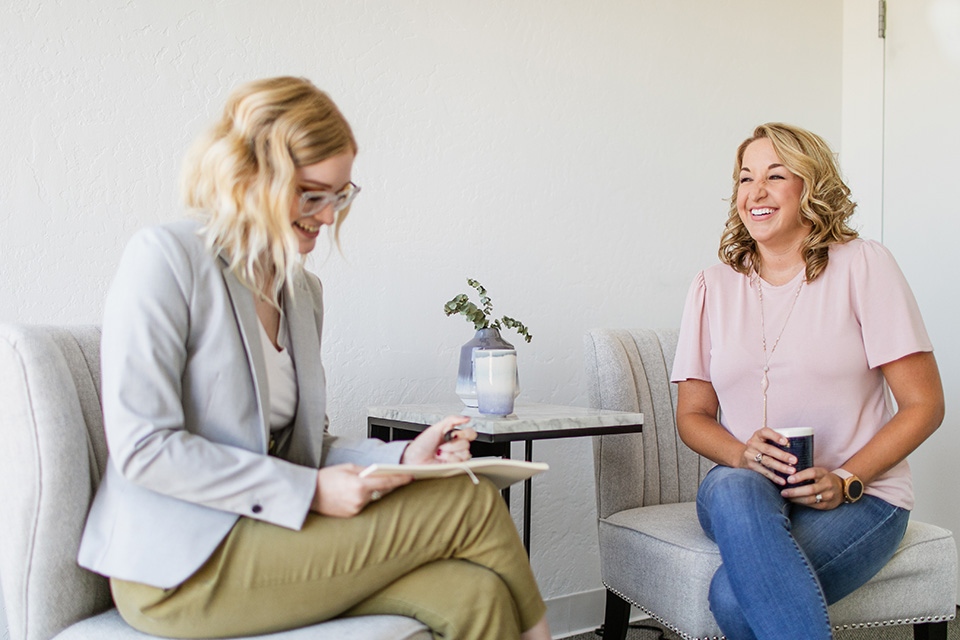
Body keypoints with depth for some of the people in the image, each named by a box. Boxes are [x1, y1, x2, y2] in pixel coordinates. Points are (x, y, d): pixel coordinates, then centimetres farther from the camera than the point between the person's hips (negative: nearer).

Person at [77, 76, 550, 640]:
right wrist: (309, 493, -19)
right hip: (180, 567, -6)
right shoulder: (165, 258, -8)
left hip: (270, 536, 7)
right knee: (471, 504, -15)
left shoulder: (305, 290, 14)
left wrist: (402, 458, -5)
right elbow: (142, 446, -16)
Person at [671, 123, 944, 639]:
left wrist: (844, 480, -15)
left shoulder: (862, 266, -2)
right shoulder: (713, 287, 8)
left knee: (735, 594, -31)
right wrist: (744, 454, -11)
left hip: (859, 495, -3)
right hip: (748, 488, 3)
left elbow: (924, 406, -3)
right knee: (731, 488, -35)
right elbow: (692, 415, 11)